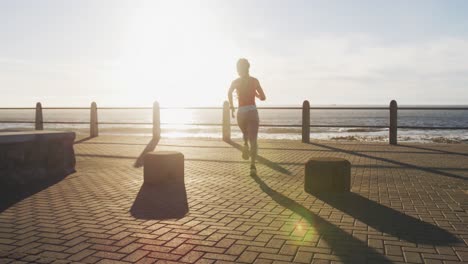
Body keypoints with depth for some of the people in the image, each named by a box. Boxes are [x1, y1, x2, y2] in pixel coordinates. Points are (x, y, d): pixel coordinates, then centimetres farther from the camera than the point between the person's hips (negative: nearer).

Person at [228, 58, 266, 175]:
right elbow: (263, 97, 7)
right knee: (253, 140, -4)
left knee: (245, 134, 29)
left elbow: (229, 93, -5)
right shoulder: (254, 80, 6)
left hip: (241, 113, 1)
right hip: (252, 112, -1)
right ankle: (252, 165, -20)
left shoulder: (236, 82, 7)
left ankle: (245, 145, -2)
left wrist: (231, 106, 7)